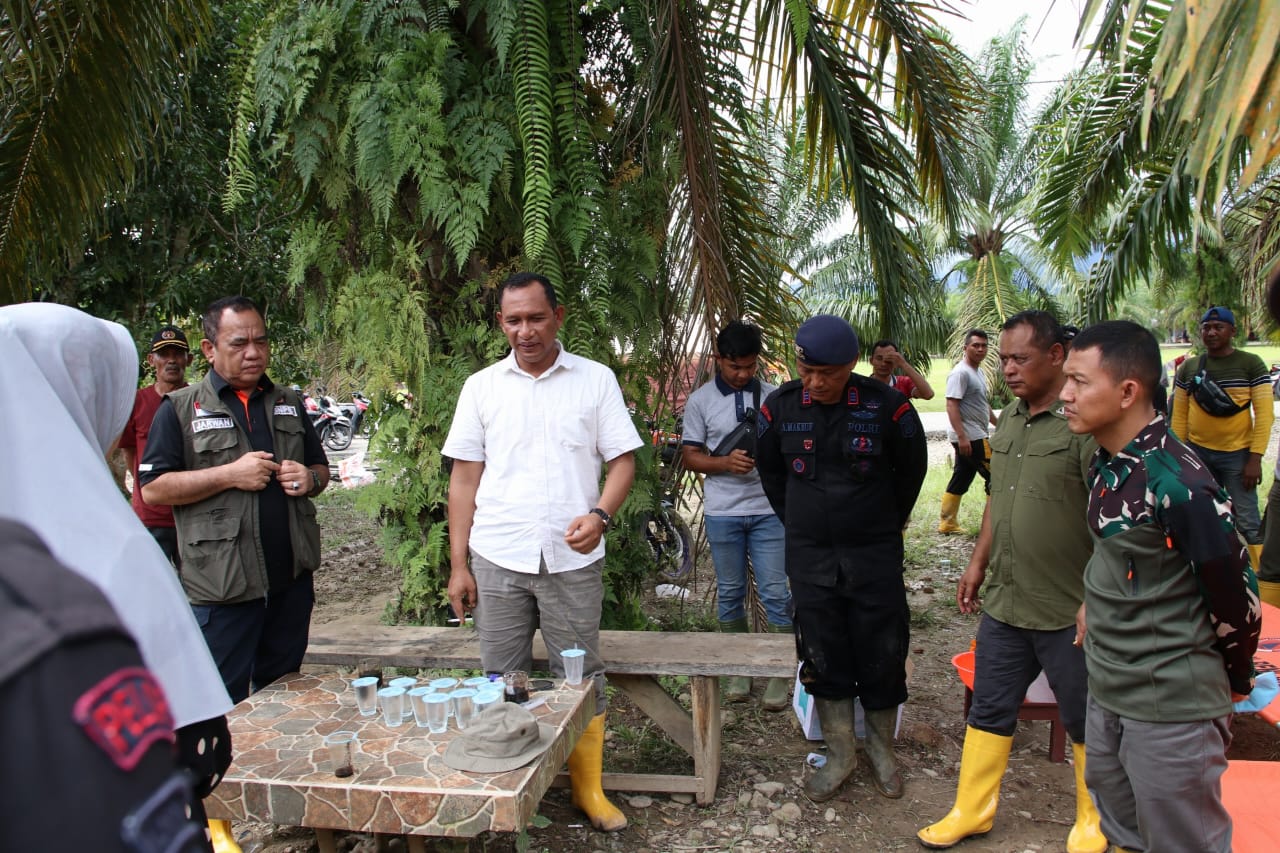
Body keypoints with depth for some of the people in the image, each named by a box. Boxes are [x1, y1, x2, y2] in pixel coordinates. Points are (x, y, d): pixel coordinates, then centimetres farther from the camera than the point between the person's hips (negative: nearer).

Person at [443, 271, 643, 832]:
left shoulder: (596, 380, 2)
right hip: (497, 559, 2)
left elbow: (623, 460, 1)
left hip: (572, 559, -1)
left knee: (581, 679, 8)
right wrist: (458, 564, 3)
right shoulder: (481, 387, 6)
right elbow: (464, 478, 7)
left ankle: (589, 790, 24)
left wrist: (600, 515, -19)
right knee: (501, 680, 9)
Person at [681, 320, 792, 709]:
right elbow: (690, 456, 0)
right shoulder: (700, 401, 1)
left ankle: (780, 673, 12)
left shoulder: (772, 396, 4)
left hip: (769, 510, 0)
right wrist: (725, 462, -18)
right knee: (730, 593, 10)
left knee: (775, 593, 1)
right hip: (722, 513, 0)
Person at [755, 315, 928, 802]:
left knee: (882, 653, 7)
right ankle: (840, 755, 25)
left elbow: (911, 469, 5)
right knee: (822, 655, 8)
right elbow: (770, 470, 11)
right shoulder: (780, 407, -6)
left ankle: (881, 750, 29)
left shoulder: (887, 406, -12)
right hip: (810, 557, 2)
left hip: (875, 555, -2)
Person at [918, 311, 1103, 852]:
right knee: (989, 711, 16)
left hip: (1069, 611, -7)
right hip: (1004, 604, 7)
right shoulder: (1008, 421, 9)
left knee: (1086, 723, 13)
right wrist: (978, 563, 18)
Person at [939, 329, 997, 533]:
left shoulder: (978, 373, 18)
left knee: (961, 478, 11)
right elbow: (951, 405, -21)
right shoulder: (961, 373, -14)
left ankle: (947, 523, 15)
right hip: (969, 437, -10)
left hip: (975, 436, 10)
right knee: (994, 476, -6)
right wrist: (961, 436, -27)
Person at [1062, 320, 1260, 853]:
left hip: (1172, 708, -8)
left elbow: (1235, 595, -15)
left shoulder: (1177, 485, -25)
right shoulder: (1106, 463, 2)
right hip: (1108, 691, 8)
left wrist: (1235, 681, -2)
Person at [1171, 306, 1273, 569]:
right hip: (1197, 453, 3)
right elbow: (1179, 416, 8)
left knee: (1248, 522, -4)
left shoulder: (1251, 365, -3)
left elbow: (1265, 414, -7)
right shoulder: (1188, 368, 6)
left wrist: (1255, 458, -13)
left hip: (1237, 454, -3)